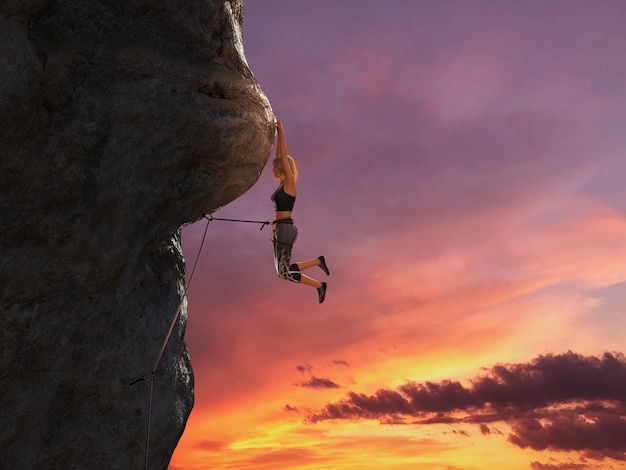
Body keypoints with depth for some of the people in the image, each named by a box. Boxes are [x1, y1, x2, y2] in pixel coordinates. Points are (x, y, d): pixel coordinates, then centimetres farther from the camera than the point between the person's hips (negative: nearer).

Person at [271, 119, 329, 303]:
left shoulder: (290, 183, -6)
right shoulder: (283, 184, 14)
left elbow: (284, 156, -11)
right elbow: (279, 155, 19)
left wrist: (281, 131, -6)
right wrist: (278, 133, 17)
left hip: (285, 229, -9)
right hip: (280, 229, 9)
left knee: (285, 273, -5)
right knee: (284, 271, 11)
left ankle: (319, 285, 6)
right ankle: (318, 261, 16)